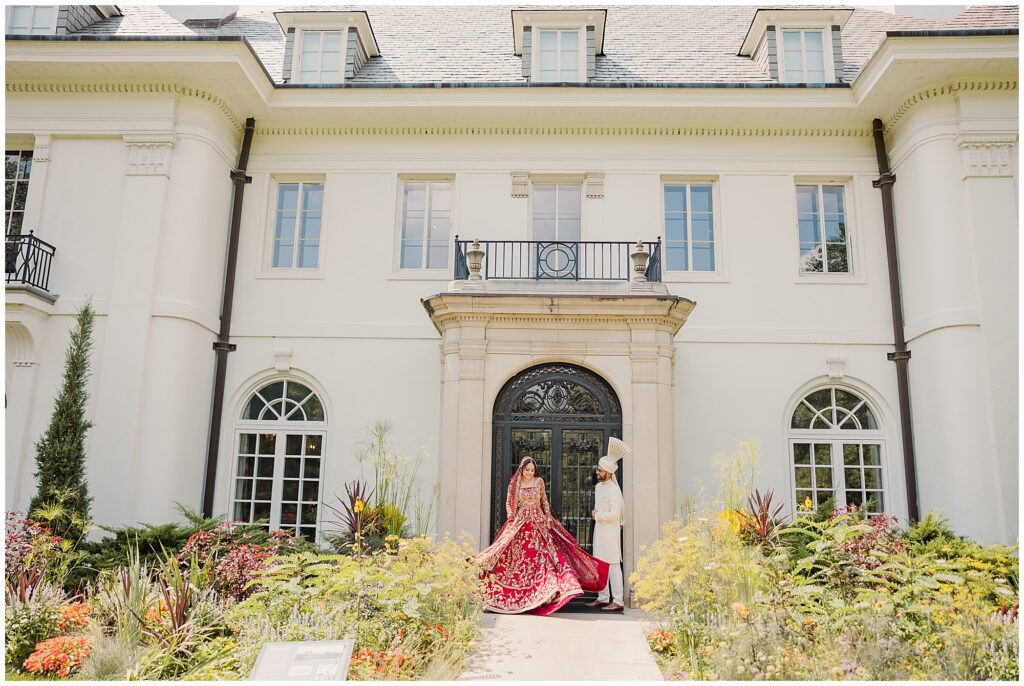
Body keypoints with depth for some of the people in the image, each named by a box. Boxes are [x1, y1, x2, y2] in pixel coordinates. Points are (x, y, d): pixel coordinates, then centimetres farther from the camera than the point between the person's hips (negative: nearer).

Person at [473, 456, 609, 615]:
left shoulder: (539, 482, 5)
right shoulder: (514, 484, 2)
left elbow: (545, 502, 11)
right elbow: (509, 503, 5)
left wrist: (548, 517, 1)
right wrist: (511, 518, -7)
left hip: (539, 524, 1)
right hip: (520, 524, -1)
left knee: (546, 553, -11)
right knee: (520, 558, -1)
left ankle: (553, 590, -16)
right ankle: (519, 594, 9)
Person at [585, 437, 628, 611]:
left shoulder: (614, 489, -17)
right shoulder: (598, 486, 10)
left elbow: (614, 514, -23)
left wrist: (597, 515, -12)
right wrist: (596, 514, 5)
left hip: (610, 531, -9)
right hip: (599, 530, 9)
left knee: (612, 564, -6)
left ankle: (617, 601, -1)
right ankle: (603, 598, 23)